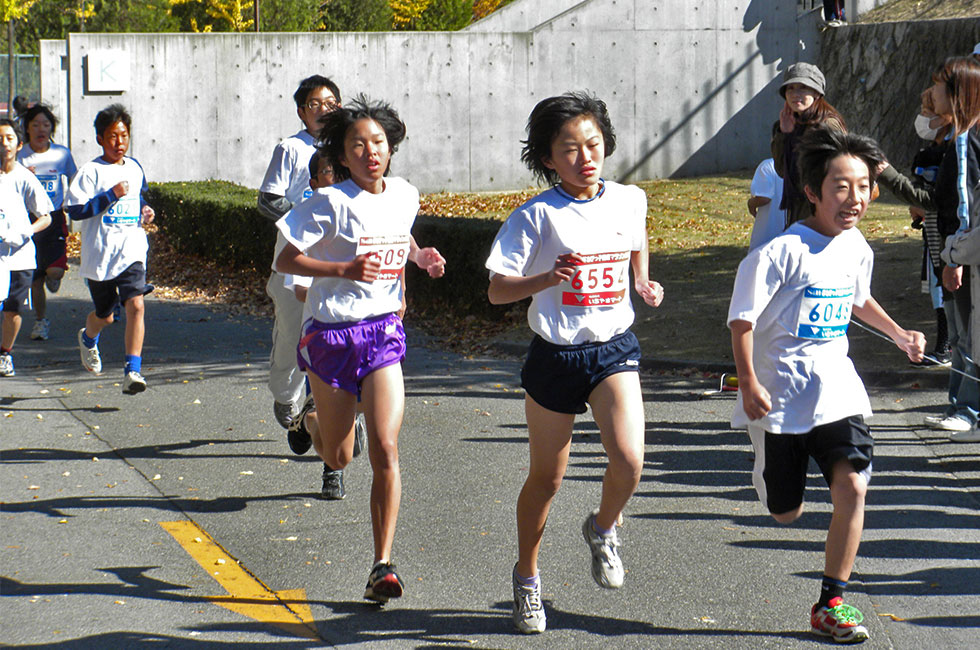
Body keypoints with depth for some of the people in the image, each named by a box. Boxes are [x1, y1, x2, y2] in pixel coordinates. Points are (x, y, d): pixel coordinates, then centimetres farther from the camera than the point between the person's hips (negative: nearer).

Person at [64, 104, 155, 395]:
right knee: (104, 316, 14)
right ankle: (88, 338, 50)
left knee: (135, 305, -19)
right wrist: (111, 195, -21)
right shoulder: (91, 171, -8)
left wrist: (144, 210, 9)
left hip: (132, 252, 2)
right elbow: (74, 209, -15)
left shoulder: (135, 168, 10)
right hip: (100, 255, -2)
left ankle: (133, 370, -20)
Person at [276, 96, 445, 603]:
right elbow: (285, 260, -12)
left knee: (385, 451, -12)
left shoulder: (405, 196, 4)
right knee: (338, 458, 13)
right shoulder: (331, 203, -14)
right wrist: (346, 269, -22)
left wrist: (419, 256, 10)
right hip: (331, 333, -3)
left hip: (383, 332, 3)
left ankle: (383, 566, -9)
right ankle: (313, 418, 51)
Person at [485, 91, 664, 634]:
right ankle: (526, 577, 31)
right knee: (547, 477, 9)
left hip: (614, 349, 2)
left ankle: (602, 528, 16)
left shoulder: (629, 201, 1)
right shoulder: (537, 216, -13)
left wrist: (644, 284, 11)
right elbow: (496, 290, -16)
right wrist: (546, 279, -32)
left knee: (629, 460, -18)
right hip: (555, 355, -2)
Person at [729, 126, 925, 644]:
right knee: (786, 514, 10)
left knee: (852, 486, -18)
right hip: (780, 395, -4)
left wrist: (897, 334, 14)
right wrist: (749, 384, -21)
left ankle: (830, 603, -4)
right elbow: (742, 319, -15)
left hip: (837, 391, 4)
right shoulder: (781, 252, -18)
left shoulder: (856, 247, 2)